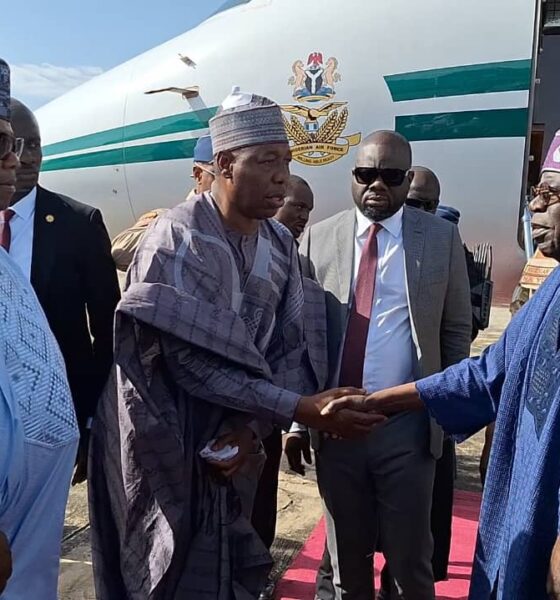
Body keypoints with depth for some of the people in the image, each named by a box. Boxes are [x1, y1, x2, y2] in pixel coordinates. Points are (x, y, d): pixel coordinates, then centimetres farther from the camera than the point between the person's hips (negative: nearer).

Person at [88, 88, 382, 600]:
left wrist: (252, 426, -16)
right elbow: (189, 360, -27)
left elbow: (287, 349, -1)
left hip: (232, 441, 6)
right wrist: (302, 409, -27)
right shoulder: (177, 238, -21)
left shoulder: (281, 244, -1)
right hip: (167, 447, -5)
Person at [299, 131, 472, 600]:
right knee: (346, 560, 19)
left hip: (408, 428, -1)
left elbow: (457, 330, 5)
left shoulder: (442, 238, 0)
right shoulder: (318, 239, 1)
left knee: (410, 561, 14)